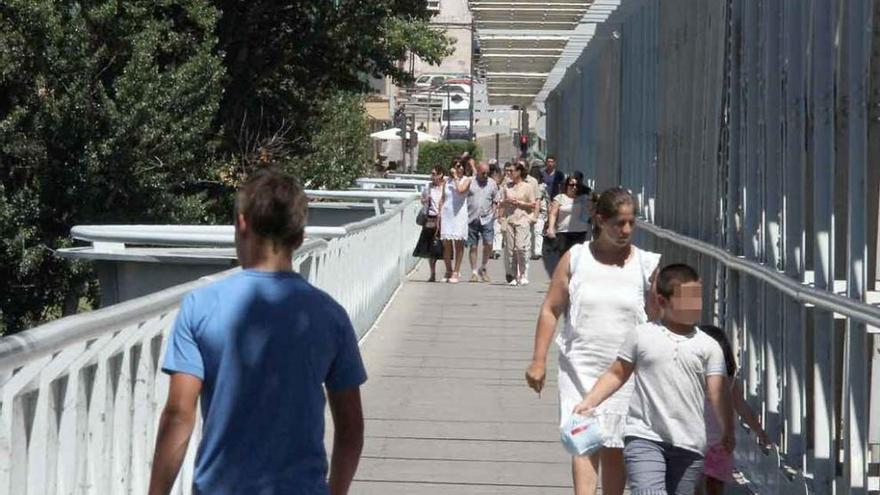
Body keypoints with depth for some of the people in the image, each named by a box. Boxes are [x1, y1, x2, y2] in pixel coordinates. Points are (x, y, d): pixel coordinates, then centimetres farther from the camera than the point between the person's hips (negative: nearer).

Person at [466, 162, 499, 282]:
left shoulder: (492, 183, 10)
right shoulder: (469, 182, 3)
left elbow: (495, 201, 15)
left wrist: (493, 214, 4)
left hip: (486, 219, 1)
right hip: (471, 218, -1)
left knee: (488, 243, -11)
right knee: (472, 246, 3)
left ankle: (483, 268, 8)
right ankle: (474, 272, 10)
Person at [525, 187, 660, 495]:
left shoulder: (646, 265, 2)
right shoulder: (575, 259, 1)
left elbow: (657, 319, 8)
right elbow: (551, 310, 3)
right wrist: (539, 360, 0)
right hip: (580, 366, -1)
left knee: (615, 447, 7)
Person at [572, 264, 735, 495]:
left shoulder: (709, 346, 4)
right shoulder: (641, 335, 4)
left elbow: (718, 391, -1)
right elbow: (616, 374, 10)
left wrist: (727, 431, -8)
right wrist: (588, 402, -1)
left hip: (689, 443, 2)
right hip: (644, 437, -2)